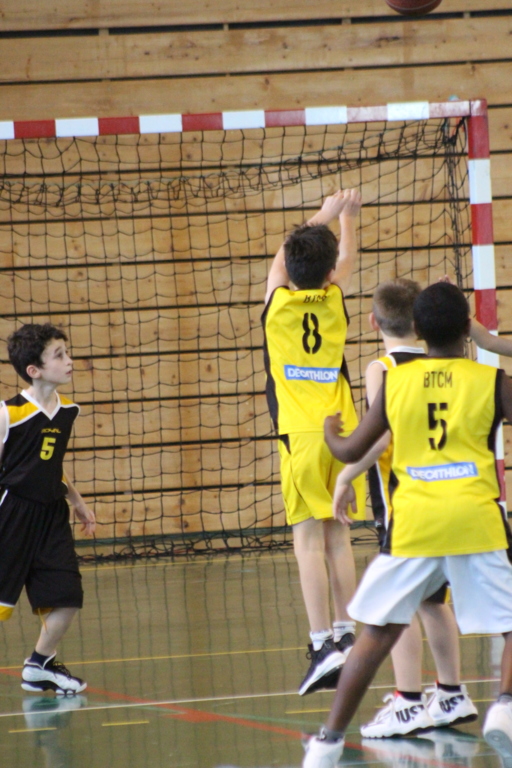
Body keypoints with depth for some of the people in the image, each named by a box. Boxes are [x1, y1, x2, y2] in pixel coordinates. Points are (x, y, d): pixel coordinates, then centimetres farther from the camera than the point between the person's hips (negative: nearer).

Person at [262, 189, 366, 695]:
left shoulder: (278, 304, -3)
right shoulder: (334, 303, 2)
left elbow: (284, 256, 19)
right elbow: (346, 259, 25)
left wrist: (322, 217, 31)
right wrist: (346, 217, 42)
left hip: (300, 437, -3)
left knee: (309, 539, -7)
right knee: (338, 538, 12)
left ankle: (323, 643, -16)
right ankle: (346, 635, 16)